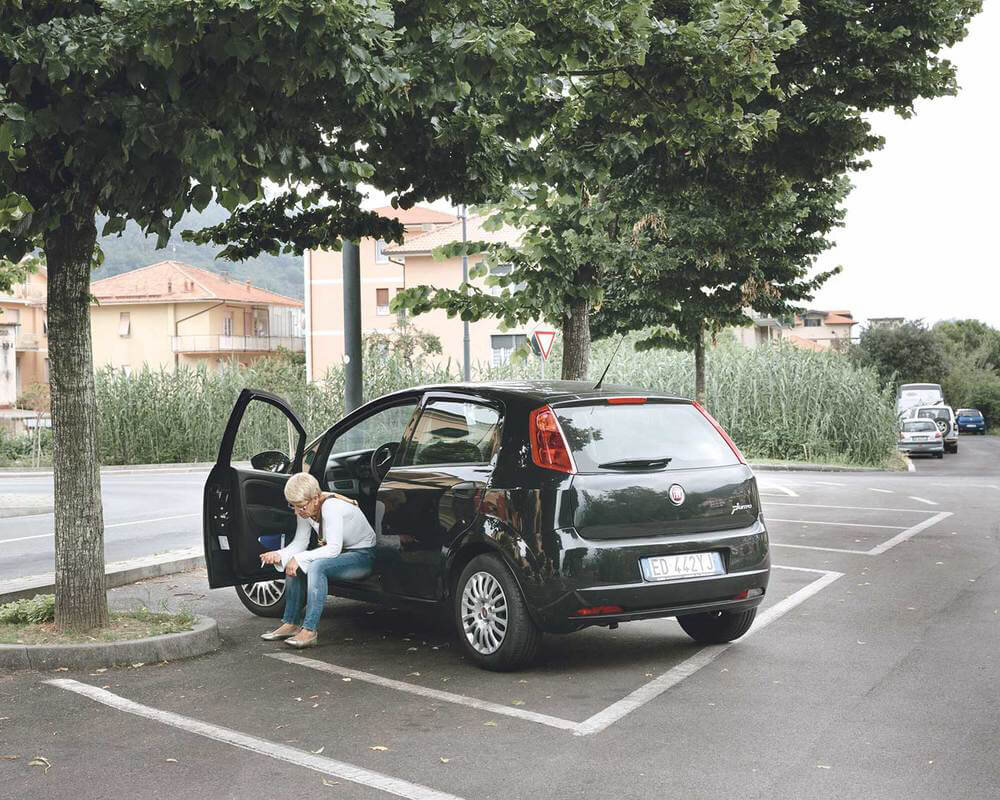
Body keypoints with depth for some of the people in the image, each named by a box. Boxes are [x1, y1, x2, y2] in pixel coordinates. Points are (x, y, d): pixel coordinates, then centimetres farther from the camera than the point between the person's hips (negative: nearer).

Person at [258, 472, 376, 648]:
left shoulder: (331, 506, -28)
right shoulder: (306, 510, -3)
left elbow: (333, 549, -32)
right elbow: (300, 542, 2)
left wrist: (299, 558, -31)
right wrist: (279, 555, -17)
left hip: (364, 556, -9)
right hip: (341, 554, 9)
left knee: (317, 566, -31)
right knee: (294, 565, -5)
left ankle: (309, 631, -32)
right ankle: (291, 624, -1)